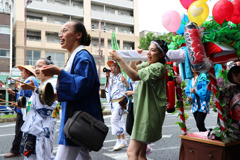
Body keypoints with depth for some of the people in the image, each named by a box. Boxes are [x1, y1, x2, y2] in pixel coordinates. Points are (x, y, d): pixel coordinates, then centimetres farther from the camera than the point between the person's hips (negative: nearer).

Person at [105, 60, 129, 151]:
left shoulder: (121, 77, -5)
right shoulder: (111, 77, 14)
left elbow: (129, 87, -2)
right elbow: (107, 88, 9)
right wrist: (107, 78, 2)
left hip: (120, 100, -7)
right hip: (112, 102, 7)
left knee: (114, 119, -15)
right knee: (119, 121, 11)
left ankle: (119, 141, -6)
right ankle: (123, 141, 19)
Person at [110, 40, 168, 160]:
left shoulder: (158, 67, -13)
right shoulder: (148, 65, 17)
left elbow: (135, 76, -24)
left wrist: (119, 59, -27)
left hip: (149, 115, -9)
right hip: (143, 113, 9)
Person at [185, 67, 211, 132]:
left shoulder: (203, 77, -6)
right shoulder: (190, 79, 14)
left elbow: (205, 90, -14)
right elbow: (187, 90, 16)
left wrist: (196, 92, -16)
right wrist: (189, 97, -1)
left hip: (202, 104, -6)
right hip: (194, 104, 6)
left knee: (199, 124, -14)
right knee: (199, 124, 11)